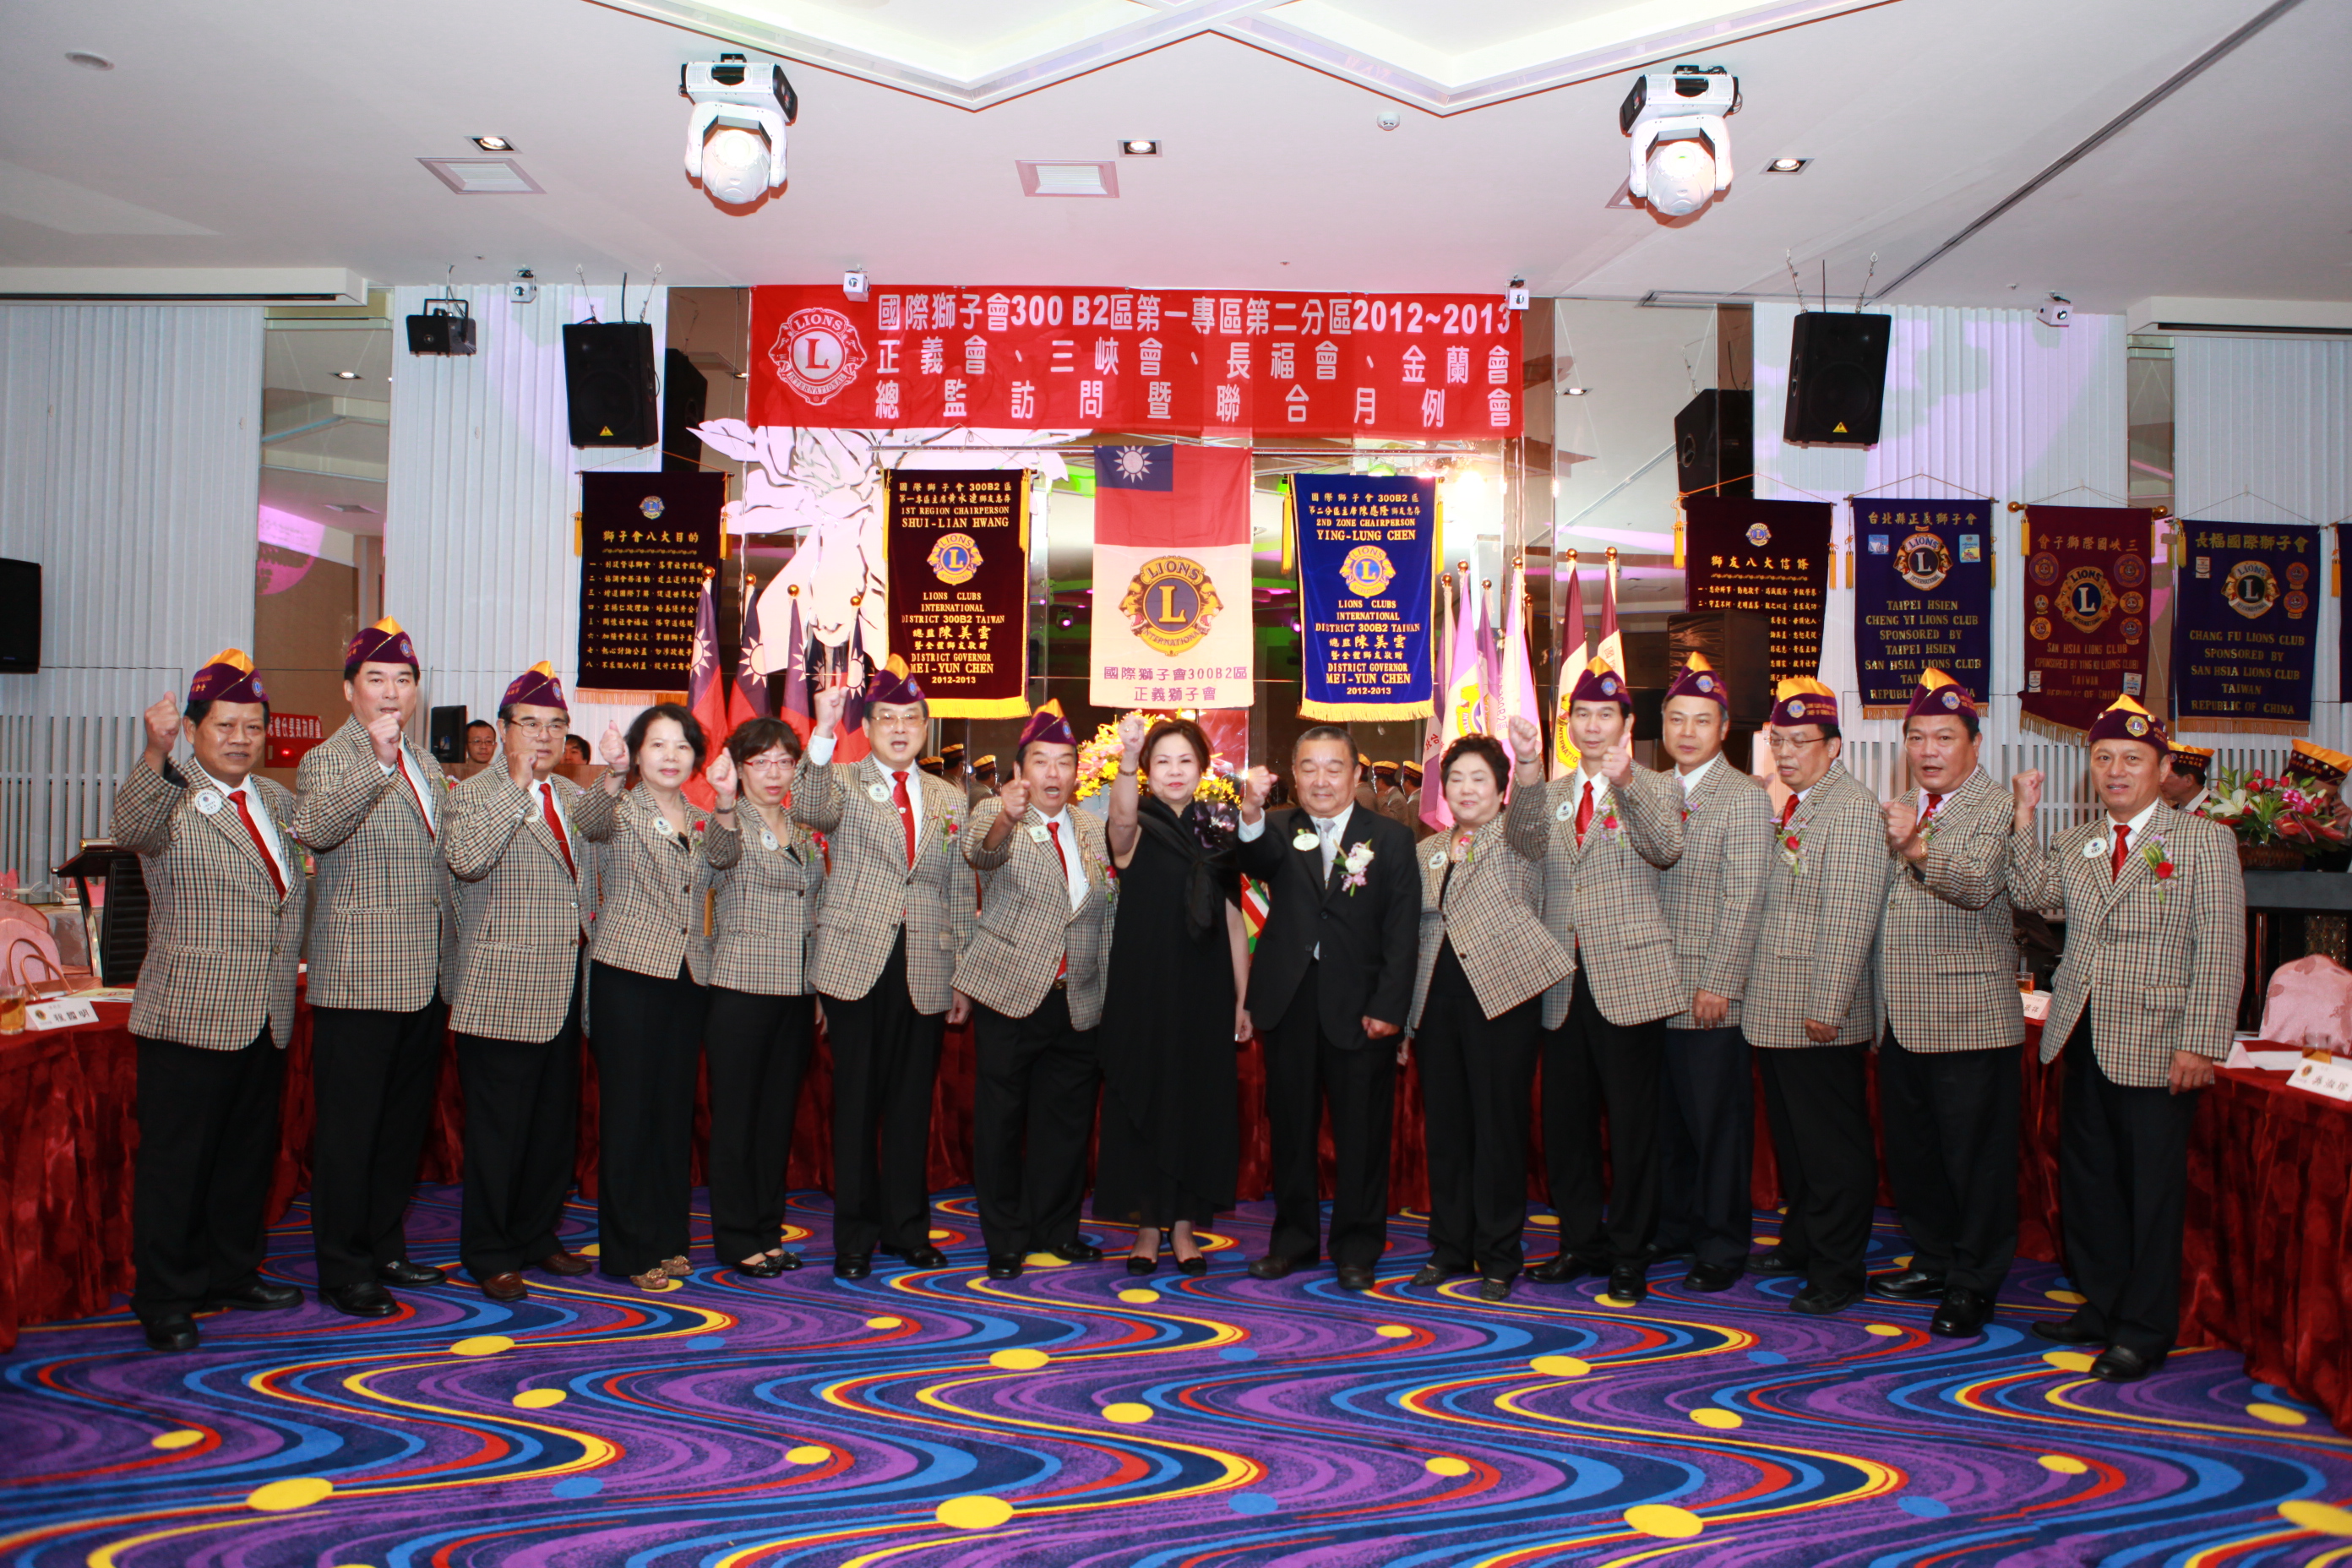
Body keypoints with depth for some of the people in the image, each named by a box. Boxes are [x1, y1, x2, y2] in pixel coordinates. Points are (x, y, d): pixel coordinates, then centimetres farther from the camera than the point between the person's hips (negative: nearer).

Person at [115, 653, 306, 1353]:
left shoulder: (276, 800, 12)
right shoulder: (168, 800, -9)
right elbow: (132, 832, -32)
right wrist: (155, 754, -45)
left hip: (267, 1020, 6)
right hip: (190, 1018, -6)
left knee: (250, 1154, 16)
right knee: (174, 1162, 2)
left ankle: (233, 1275, 30)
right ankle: (165, 1301, 14)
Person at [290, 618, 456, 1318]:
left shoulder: (429, 770, 17)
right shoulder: (328, 761, -6)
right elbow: (314, 828, -29)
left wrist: (451, 966, 19)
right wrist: (378, 760, -38)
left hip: (425, 979, 8)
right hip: (359, 979, -7)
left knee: (405, 1122, 15)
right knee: (349, 1129, 1)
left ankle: (385, 1250, 28)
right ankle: (343, 1271, 12)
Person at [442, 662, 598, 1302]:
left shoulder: (576, 797, 16)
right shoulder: (473, 795, -4)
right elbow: (466, 861, -24)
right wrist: (517, 787, -21)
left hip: (565, 989, 6)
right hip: (501, 992, -6)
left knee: (557, 1123, 13)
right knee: (498, 1128, 1)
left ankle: (538, 1237, 27)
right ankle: (490, 1255, 15)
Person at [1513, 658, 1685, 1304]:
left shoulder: (1654, 790, 2)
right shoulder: (1549, 796, 13)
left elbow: (1666, 848, -19)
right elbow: (1529, 845, -8)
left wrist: (1625, 782, -33)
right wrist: (1526, 780, -25)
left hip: (1627, 978, -4)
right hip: (1564, 982, 4)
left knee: (1632, 1123, 2)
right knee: (1565, 1122, 11)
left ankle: (1629, 1254, 15)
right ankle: (1582, 1241, 26)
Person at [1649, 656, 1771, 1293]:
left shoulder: (1744, 798, -7)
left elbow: (1742, 902, -12)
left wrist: (1718, 985, -16)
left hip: (1711, 994, -6)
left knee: (1718, 1122, 3)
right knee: (1667, 1118, 13)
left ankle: (1721, 1248, 15)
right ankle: (1673, 1226, 27)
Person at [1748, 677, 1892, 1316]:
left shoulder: (1853, 807, -14)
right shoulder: (1786, 807, 14)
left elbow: (1849, 916, -19)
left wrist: (1826, 1008, -21)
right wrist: (1757, 994, 14)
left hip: (1821, 1017, -9)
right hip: (1776, 1010, 9)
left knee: (1833, 1145, 2)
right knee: (1792, 1136, 19)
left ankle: (1837, 1271, 12)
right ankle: (1801, 1243, 33)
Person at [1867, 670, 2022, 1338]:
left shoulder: (1997, 807, -7)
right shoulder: (1899, 810, 17)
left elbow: (1978, 886, -25)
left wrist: (1917, 846, -38)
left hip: (1968, 1015, -7)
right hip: (1901, 1015, 7)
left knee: (1974, 1152, 1)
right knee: (1909, 1148, 15)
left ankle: (1973, 1284, 13)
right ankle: (1933, 1261, 30)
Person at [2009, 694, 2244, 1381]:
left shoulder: (2204, 842, -3)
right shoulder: (2074, 843, 14)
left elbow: (2221, 954, -8)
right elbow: (2034, 894, -3)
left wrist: (2199, 1046, -14)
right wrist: (2024, 818, -8)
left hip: (2156, 1048, -5)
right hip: (2084, 1040, 5)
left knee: (2151, 1188, 3)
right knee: (2087, 1179, 13)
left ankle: (2145, 1330, 16)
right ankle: (2100, 1305, 29)